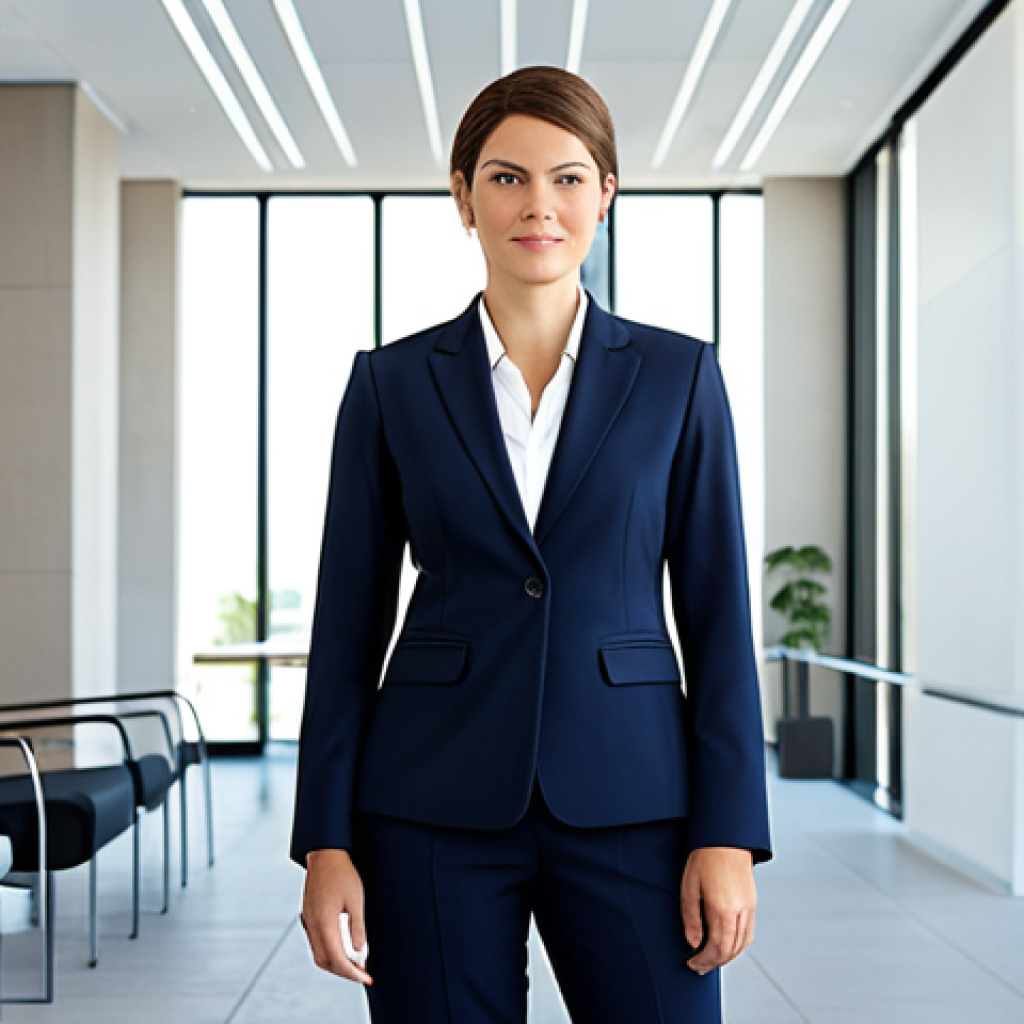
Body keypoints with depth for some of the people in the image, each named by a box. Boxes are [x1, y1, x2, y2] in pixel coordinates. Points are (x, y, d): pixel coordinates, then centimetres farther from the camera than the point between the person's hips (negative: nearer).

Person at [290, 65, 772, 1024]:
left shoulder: (678, 376, 4)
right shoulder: (392, 382, 4)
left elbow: (717, 612, 3)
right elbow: (349, 620, 5)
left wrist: (729, 835, -4)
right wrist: (325, 843, -1)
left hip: (626, 802, 0)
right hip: (434, 804, 0)